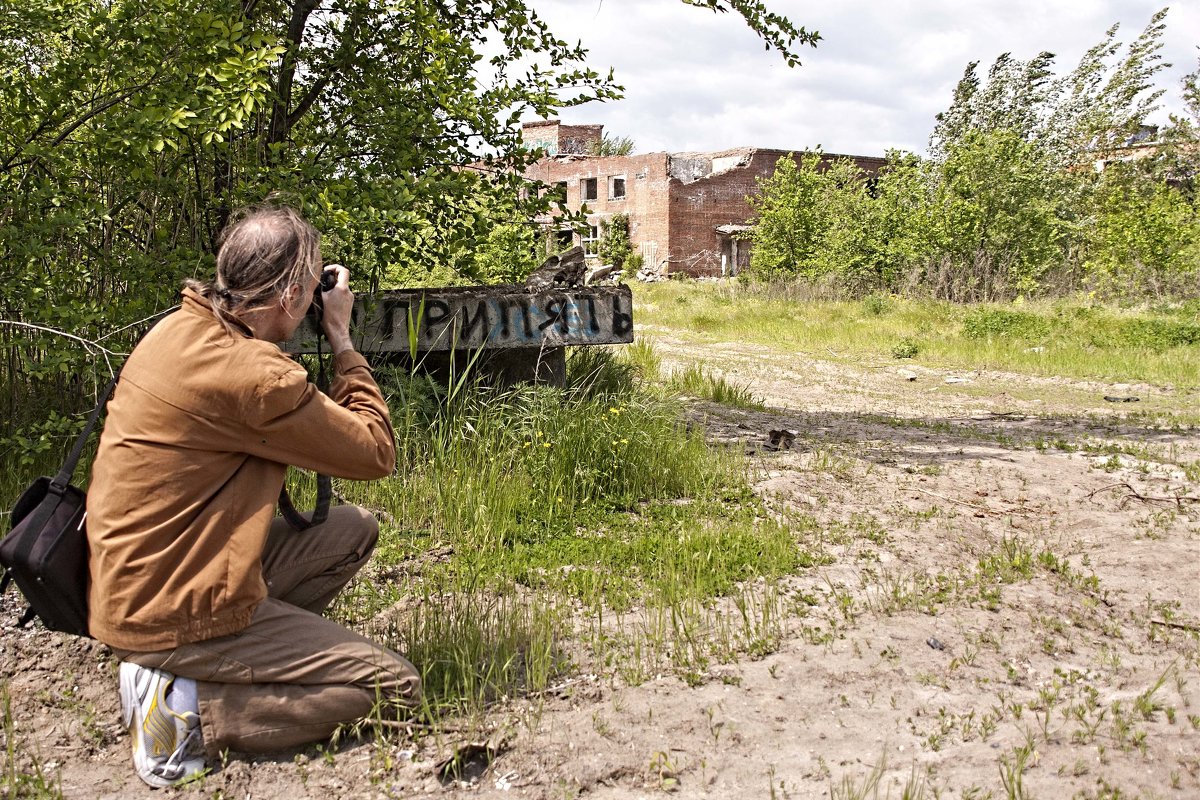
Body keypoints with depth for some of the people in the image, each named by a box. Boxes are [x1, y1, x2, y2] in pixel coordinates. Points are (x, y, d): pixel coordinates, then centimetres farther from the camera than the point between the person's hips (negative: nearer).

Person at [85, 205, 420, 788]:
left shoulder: (181, 327, 3)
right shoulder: (249, 374, -26)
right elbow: (375, 454, -14)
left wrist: (326, 340, 8)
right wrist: (341, 338, -5)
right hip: (173, 618, -10)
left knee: (353, 528, 17)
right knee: (396, 688, -5)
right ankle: (188, 707, -8)